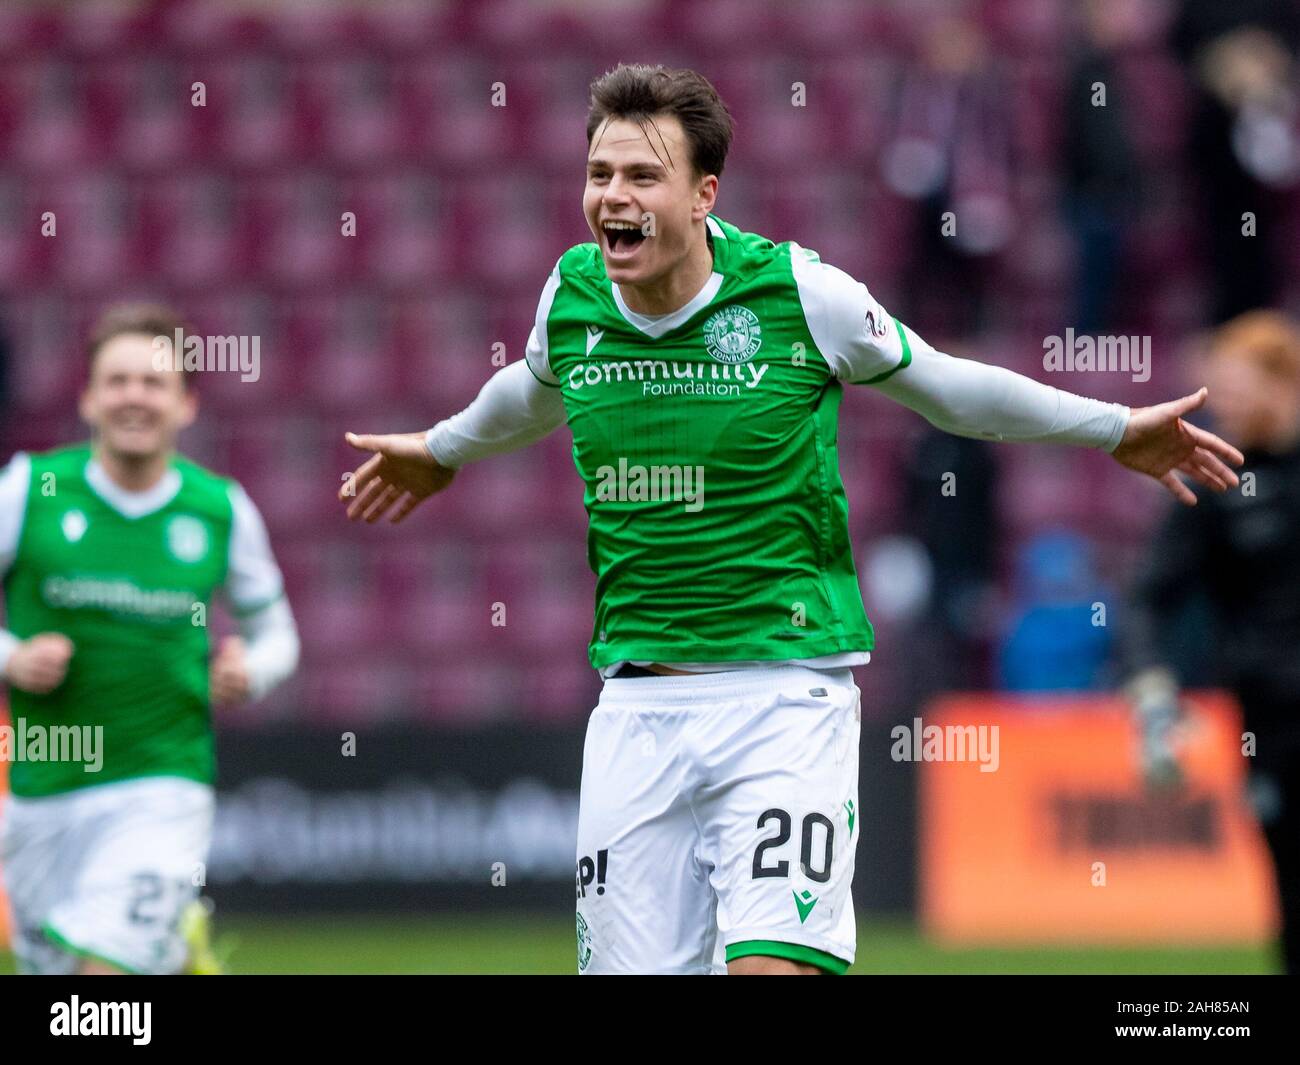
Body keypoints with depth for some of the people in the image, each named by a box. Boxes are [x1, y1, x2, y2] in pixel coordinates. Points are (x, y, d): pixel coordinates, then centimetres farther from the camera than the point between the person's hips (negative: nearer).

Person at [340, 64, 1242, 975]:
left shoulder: (802, 292, -9)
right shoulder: (570, 297, 2)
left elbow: (945, 386, 8)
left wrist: (1116, 430, 13)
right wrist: (443, 452, 45)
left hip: (787, 689, -4)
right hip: (637, 703, 4)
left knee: (773, 966, -20)